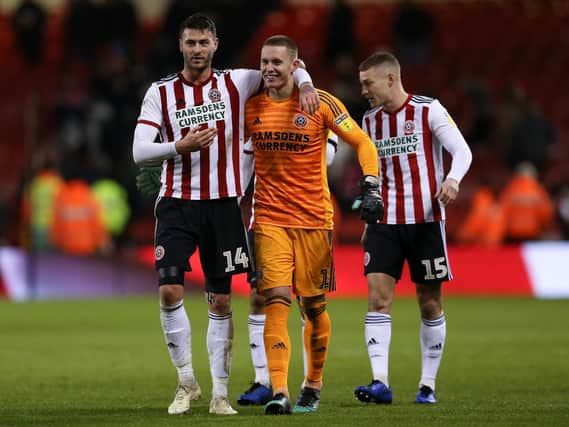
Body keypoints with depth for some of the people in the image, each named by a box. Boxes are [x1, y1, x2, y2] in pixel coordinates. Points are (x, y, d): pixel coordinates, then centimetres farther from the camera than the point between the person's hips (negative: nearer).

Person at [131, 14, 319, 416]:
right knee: (170, 290, -13)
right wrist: (179, 146, -22)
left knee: (221, 300, 2)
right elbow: (140, 151, -5)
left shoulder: (236, 83, 4)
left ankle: (220, 393, 9)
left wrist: (304, 82, -6)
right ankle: (187, 382, 4)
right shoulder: (160, 92, 2)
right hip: (177, 204, -1)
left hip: (223, 205, 1)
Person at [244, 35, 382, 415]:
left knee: (313, 306, 6)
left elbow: (362, 143, 2)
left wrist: (371, 188, -9)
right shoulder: (251, 106, 4)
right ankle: (279, 393, -20)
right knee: (276, 302, -13)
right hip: (270, 219, 1)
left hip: (314, 219, -1)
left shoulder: (321, 103, -4)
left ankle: (313, 385, 26)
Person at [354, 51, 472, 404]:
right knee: (378, 298, -11)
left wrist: (452, 179, -32)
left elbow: (462, 151, -12)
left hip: (425, 220, -4)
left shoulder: (428, 110, -5)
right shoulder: (371, 120, 10)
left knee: (430, 304, 3)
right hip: (385, 222, 4)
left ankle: (428, 385, 12)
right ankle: (380, 383, -17)